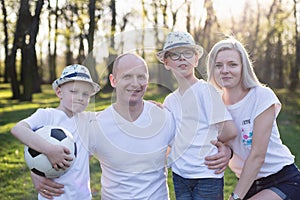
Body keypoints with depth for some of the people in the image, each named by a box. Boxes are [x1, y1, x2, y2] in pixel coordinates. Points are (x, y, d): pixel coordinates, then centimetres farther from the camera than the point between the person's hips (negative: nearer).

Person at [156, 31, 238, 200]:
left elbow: (230, 131, -14)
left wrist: (210, 143, 1)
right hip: (179, 175, 6)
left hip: (207, 175, -5)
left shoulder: (205, 89, -10)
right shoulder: (170, 100, 9)